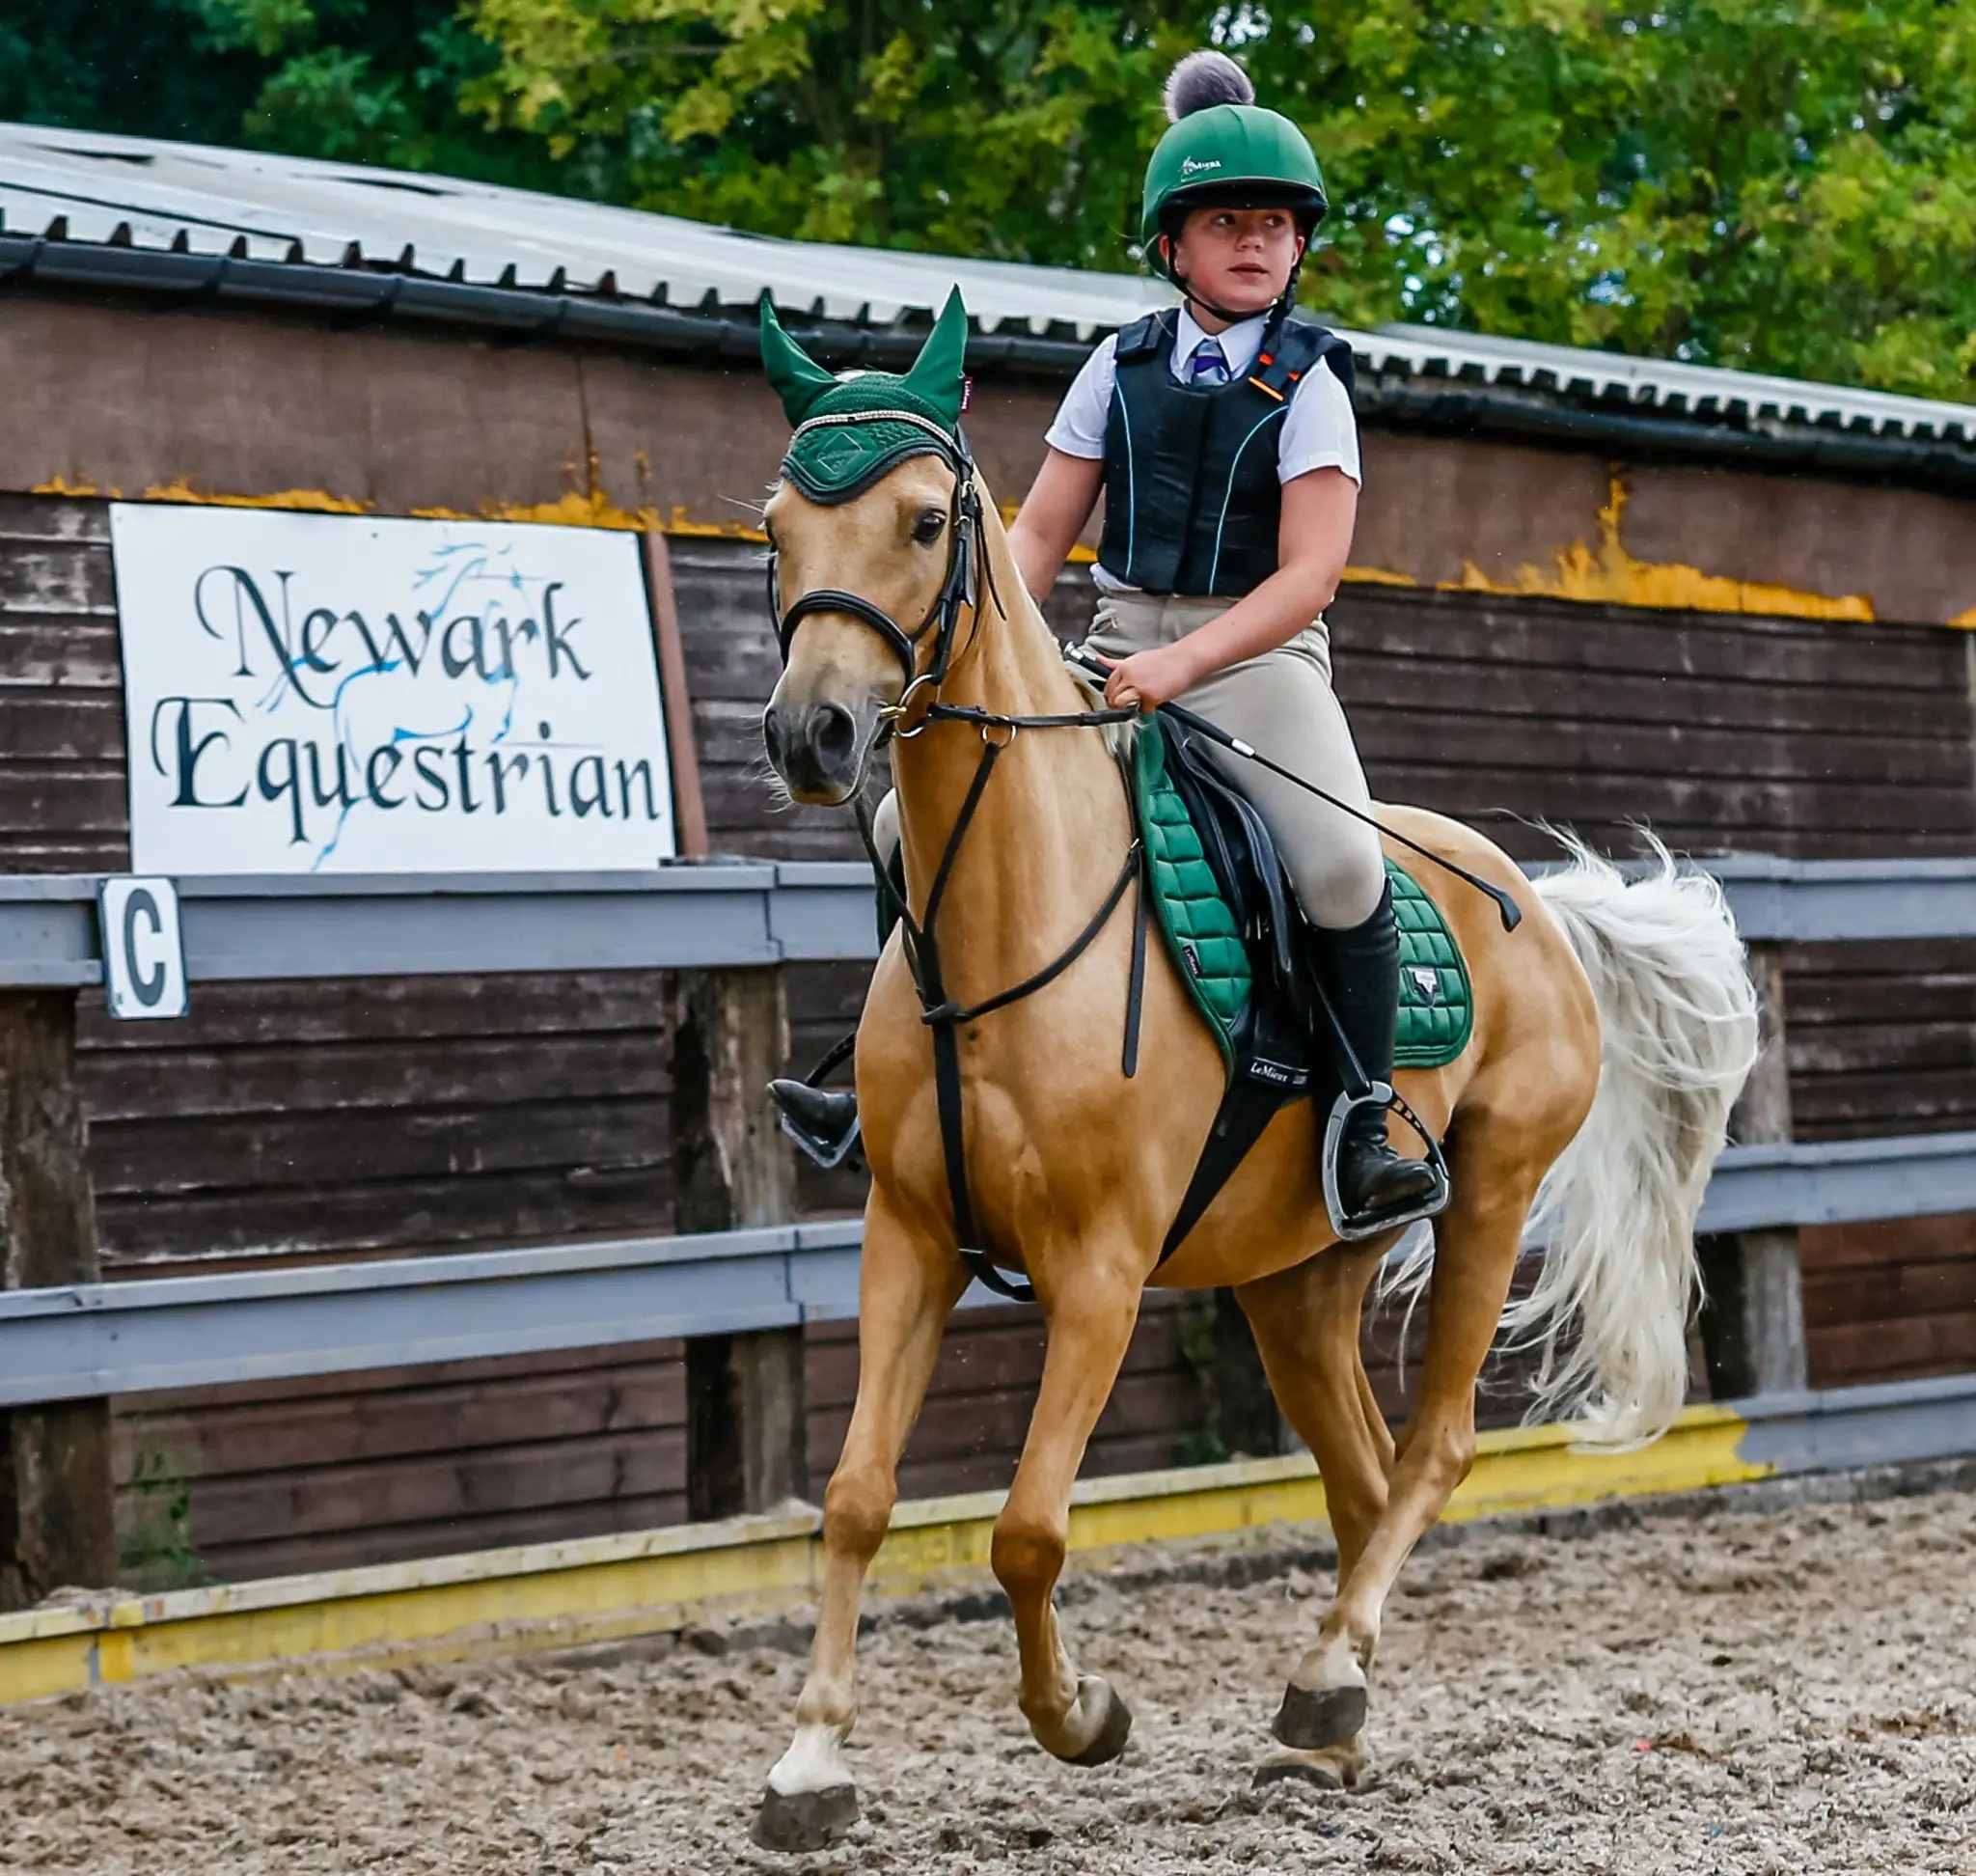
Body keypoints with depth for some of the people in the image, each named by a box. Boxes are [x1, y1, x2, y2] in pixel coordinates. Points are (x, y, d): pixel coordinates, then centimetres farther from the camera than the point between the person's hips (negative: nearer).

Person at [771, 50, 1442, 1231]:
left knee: (1342, 863, -29)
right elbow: (1043, 529, 10)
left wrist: (1183, 662, -26)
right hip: (1119, 646, 4)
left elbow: (1308, 574, -13)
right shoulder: (1123, 368, 7)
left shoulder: (1311, 388, -4)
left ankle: (1367, 1132, -15)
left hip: (1257, 656, -4)